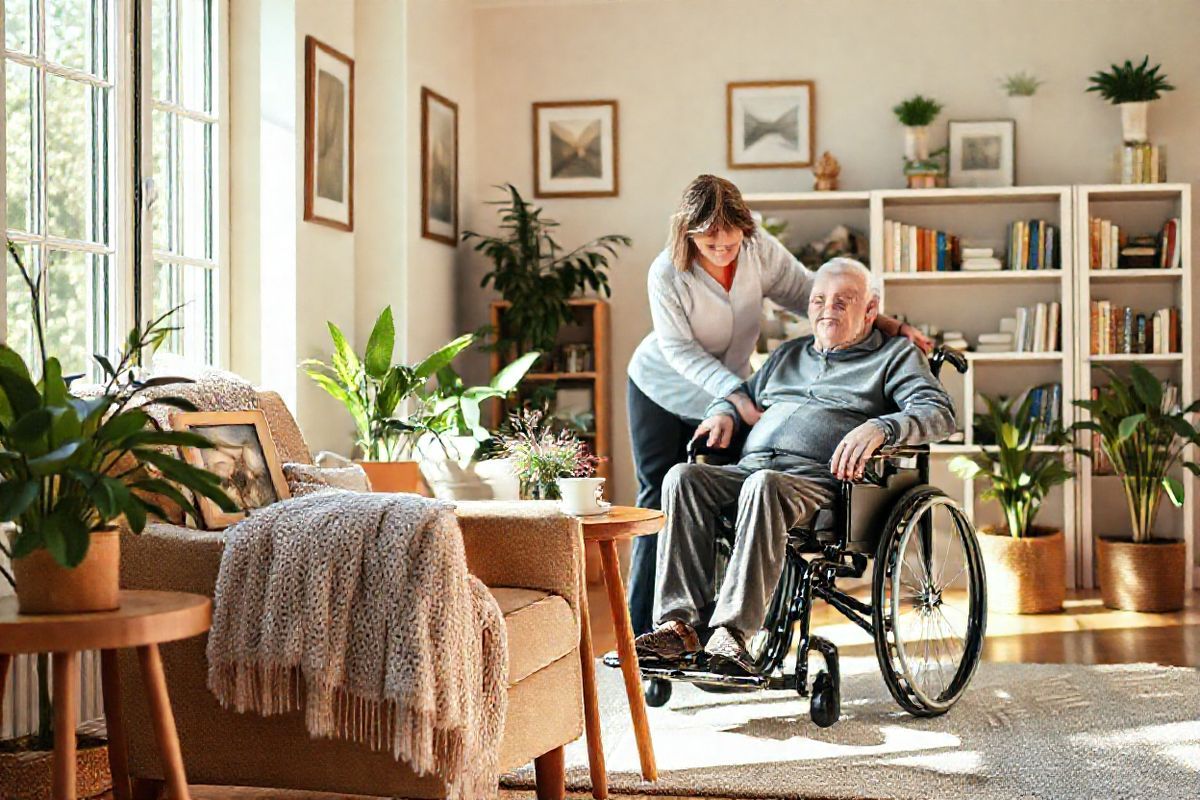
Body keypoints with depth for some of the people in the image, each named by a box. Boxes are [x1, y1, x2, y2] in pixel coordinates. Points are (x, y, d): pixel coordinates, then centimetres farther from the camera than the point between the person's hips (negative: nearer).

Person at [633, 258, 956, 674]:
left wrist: (879, 428, -19)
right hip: (750, 467, 6)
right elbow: (746, 393, 45)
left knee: (764, 487, -40)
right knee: (683, 477, -26)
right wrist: (724, 412, 19)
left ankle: (732, 632, -47)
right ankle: (680, 624, -34)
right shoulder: (789, 354, 33)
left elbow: (939, 413, 0)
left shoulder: (896, 355, 16)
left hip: (818, 481, -5)